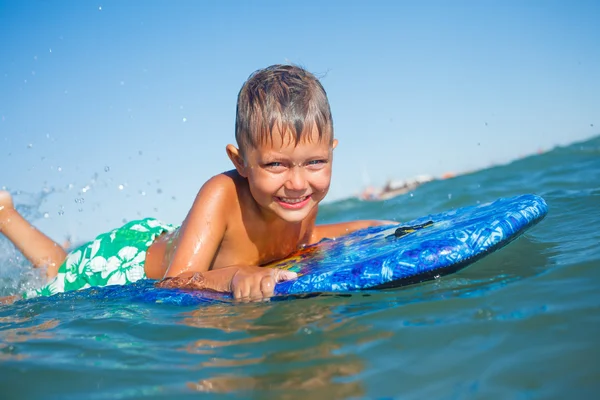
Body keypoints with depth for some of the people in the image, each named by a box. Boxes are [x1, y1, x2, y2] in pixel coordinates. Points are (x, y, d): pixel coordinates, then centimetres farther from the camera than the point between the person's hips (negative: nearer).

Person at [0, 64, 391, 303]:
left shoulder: (302, 210, -21)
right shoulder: (222, 194, -39)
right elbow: (174, 283, -42)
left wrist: (370, 228, -17)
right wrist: (235, 274, -61)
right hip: (126, 260, -6)